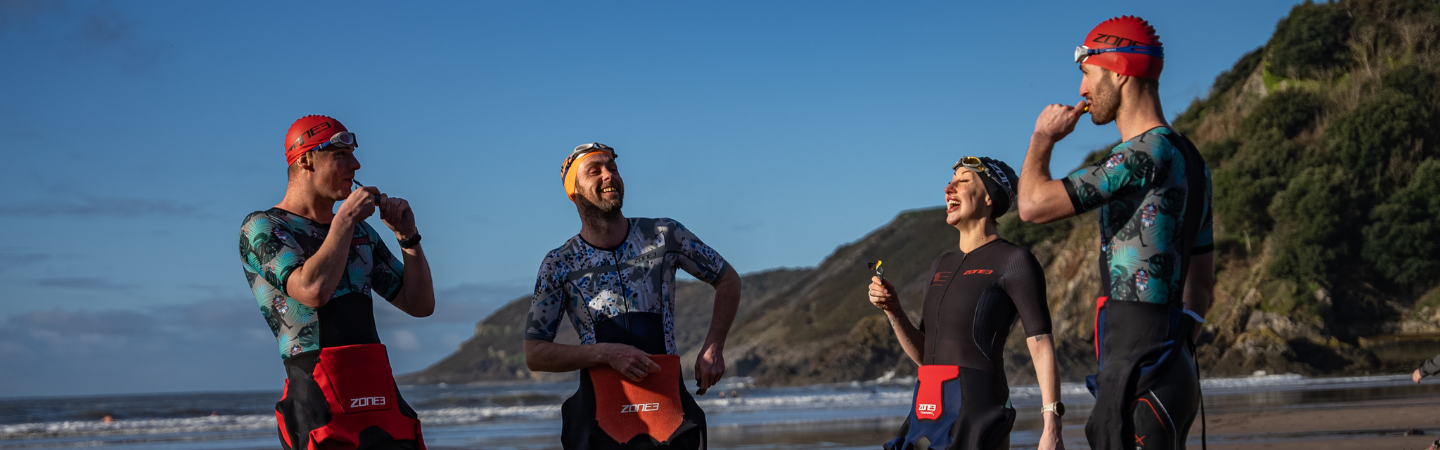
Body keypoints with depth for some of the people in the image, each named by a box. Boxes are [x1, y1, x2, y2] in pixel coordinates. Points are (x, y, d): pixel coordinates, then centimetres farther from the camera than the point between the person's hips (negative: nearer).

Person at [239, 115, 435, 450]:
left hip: (383, 400, 6)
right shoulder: (261, 227, 0)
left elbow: (420, 305, 21)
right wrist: (345, 218, -9)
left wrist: (407, 236, 9)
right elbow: (313, 291, -19)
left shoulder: (361, 232, 20)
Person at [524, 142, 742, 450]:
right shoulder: (559, 265, 2)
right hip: (599, 417, 0)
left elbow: (728, 279, 18)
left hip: (669, 404, 1)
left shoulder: (665, 236, 4)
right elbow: (534, 355, 2)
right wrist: (607, 353, -12)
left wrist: (713, 348, 6)